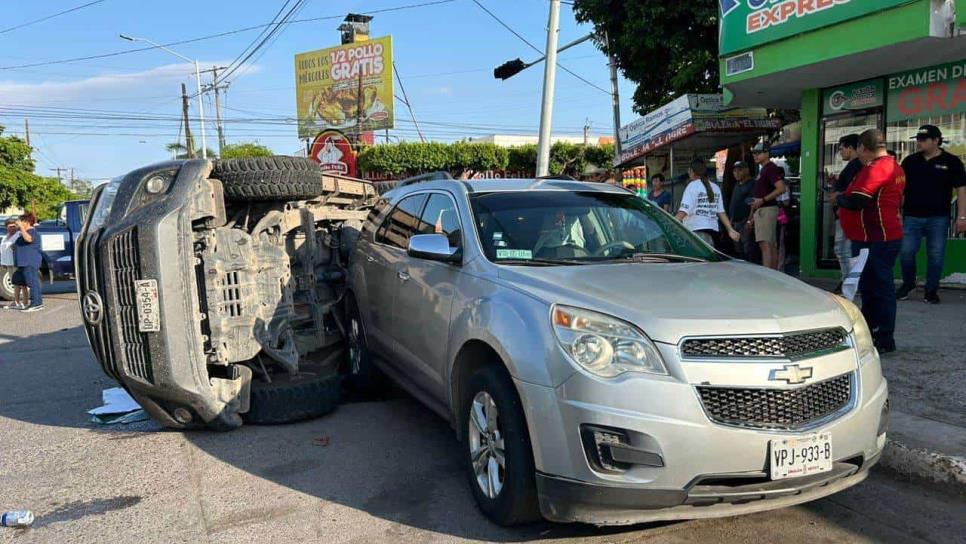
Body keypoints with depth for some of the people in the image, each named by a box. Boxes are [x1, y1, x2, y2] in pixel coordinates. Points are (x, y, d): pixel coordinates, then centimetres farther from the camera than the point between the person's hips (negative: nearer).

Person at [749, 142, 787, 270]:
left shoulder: (771, 168, -11)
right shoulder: (762, 170, 20)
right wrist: (752, 214, 22)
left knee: (765, 244, -16)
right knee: (772, 245, 11)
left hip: (766, 210, -11)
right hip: (761, 210, 11)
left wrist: (762, 200, -23)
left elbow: (781, 189, -22)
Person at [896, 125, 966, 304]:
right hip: (912, 217, 2)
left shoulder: (951, 161, 0)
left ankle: (931, 291, 14)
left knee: (936, 255, 3)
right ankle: (908, 283, 22)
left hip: (938, 218, -2)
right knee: (906, 252, 0)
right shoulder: (910, 161, 6)